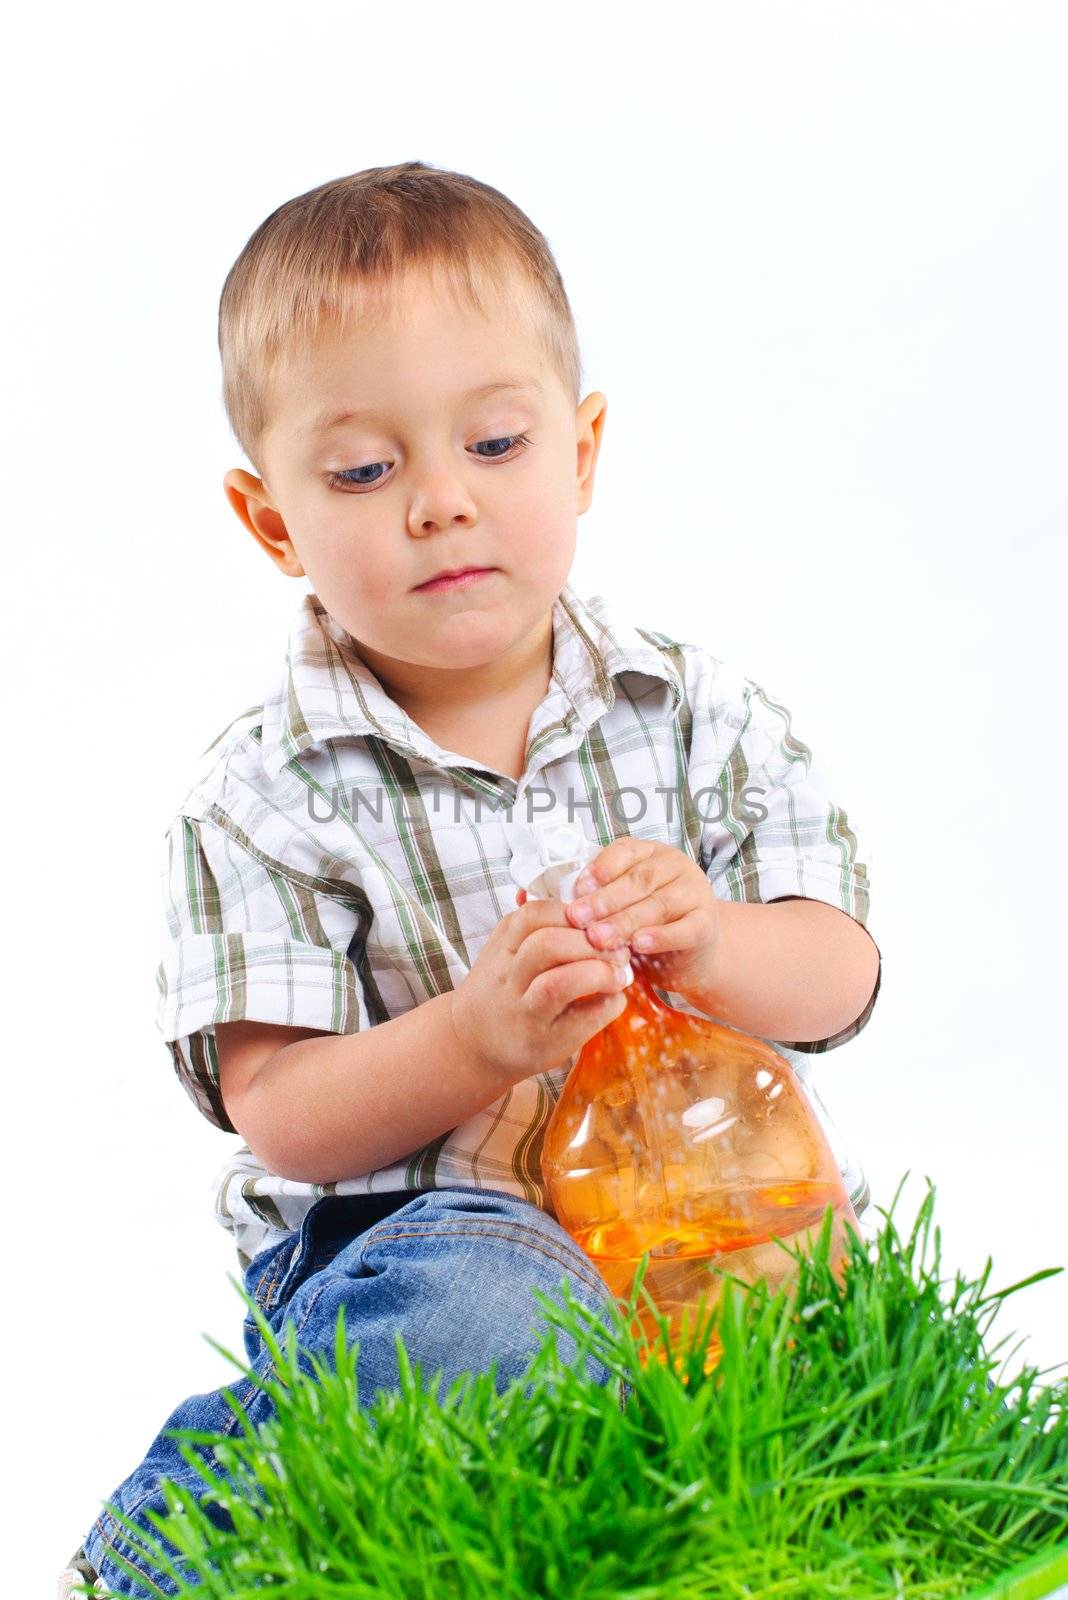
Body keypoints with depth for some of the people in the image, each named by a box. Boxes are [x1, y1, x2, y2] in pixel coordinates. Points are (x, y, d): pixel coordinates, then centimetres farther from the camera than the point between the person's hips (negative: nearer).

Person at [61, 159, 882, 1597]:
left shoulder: (695, 709, 5)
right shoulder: (263, 797, -4)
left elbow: (840, 974, 1)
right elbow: (279, 1115, -9)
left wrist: (711, 947, -22)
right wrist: (480, 1038, -27)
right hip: (410, 1220, -4)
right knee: (486, 1317, -37)